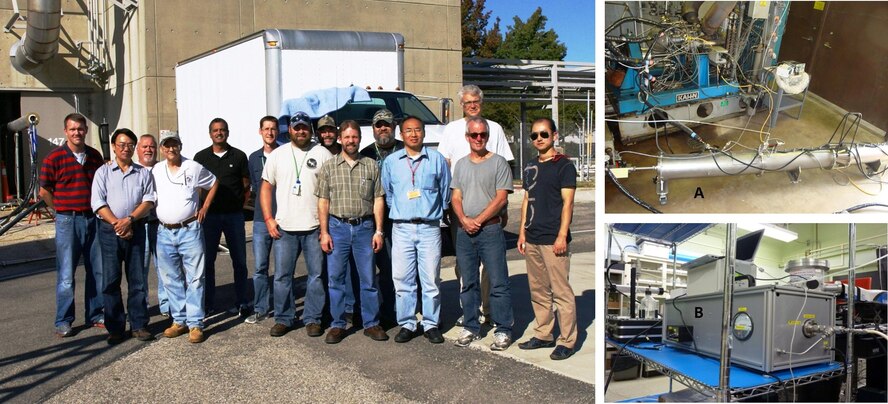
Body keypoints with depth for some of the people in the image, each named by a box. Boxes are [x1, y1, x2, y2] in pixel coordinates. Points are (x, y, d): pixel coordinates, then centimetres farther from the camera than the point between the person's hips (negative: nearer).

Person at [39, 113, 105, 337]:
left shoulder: (95, 156, 6)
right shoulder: (54, 157, -6)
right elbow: (44, 191, 1)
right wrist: (64, 210, 5)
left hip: (93, 219, 4)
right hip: (67, 220, -4)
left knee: (97, 270, 9)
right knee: (66, 274, 1)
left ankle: (96, 315, 21)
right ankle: (63, 321, 11)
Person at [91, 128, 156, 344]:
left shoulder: (143, 173, 10)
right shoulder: (103, 172, 7)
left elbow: (149, 200, 0)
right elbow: (98, 203, -1)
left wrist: (130, 219, -13)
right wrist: (116, 223, -13)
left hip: (136, 228, 1)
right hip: (109, 229, -1)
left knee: (137, 279, 3)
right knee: (110, 280, 0)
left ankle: (139, 325, 11)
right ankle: (115, 328, 8)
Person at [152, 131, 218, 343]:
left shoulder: (194, 168, 0)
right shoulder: (155, 171, 8)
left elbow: (214, 183, 12)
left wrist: (204, 208, 5)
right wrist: (153, 213, 7)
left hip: (190, 230, -3)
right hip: (164, 232, 3)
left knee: (194, 278, -4)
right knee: (171, 280, 10)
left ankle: (195, 324, 1)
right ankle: (179, 320, 21)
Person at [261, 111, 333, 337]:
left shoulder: (323, 154, 1)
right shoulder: (277, 155, 8)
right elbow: (266, 187, 10)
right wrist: (268, 219, 0)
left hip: (315, 227, -1)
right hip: (284, 227, 2)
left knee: (317, 275, 4)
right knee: (282, 276, 7)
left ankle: (312, 319, 16)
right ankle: (283, 319, 18)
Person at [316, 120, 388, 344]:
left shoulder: (371, 165, 5)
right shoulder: (329, 166, 4)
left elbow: (378, 200, 4)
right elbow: (323, 201, 2)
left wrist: (378, 231, -2)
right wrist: (324, 232, -5)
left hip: (364, 227, 0)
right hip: (337, 227, 0)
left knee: (368, 278, 5)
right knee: (336, 278, 5)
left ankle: (371, 324, 16)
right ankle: (337, 325, 15)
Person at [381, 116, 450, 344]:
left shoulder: (437, 160, 4)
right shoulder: (391, 162, 8)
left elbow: (446, 193, 12)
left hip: (429, 228, -1)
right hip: (402, 229, 1)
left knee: (431, 280, 2)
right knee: (402, 280, 2)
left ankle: (431, 324, 12)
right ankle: (407, 324, 12)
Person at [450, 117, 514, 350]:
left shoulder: (498, 162, -2)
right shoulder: (461, 165, 14)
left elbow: (501, 198, -8)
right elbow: (456, 198, 10)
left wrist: (478, 221, -12)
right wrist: (464, 220, -8)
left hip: (490, 230, -5)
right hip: (464, 232, 5)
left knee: (498, 283, -4)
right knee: (468, 283, 12)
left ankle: (503, 330, 4)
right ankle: (471, 327, 22)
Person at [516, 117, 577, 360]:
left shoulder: (564, 165, -5)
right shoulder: (530, 167, 16)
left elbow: (567, 202, -10)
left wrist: (562, 236, -16)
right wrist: (522, 232, 13)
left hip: (553, 240, -7)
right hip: (532, 239, 7)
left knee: (561, 292, -4)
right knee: (538, 291, 13)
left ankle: (567, 341, 4)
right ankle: (543, 335, 23)